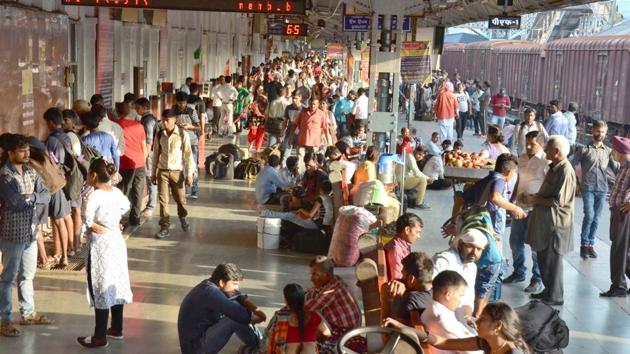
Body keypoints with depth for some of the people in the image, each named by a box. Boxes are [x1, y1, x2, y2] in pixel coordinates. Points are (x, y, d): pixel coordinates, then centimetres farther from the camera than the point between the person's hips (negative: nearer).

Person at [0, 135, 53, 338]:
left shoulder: (30, 172, 6)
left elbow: (46, 197, -1)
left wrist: (29, 196, -18)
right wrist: (34, 197, -10)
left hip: (31, 232, 7)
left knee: (28, 275, 18)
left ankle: (28, 313, 32)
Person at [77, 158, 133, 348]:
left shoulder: (94, 196, -19)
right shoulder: (116, 191, 4)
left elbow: (88, 221, -29)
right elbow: (126, 206, 24)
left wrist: (101, 229, -13)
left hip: (100, 245, -8)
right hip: (117, 241, 8)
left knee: (100, 289, 0)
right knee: (116, 284, 17)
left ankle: (100, 337, 6)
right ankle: (116, 329, 28)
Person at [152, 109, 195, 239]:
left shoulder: (182, 135, -8)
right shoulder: (159, 135, 1)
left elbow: (188, 155, -6)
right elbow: (156, 154, 8)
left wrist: (189, 174, -9)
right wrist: (153, 173, 10)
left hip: (177, 171, -2)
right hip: (162, 171, 2)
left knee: (180, 198, 9)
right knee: (163, 200, -1)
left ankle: (182, 217, 39)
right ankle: (164, 227, 6)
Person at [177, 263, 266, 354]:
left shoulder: (212, 285, 3)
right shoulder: (210, 292, -25)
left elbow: (240, 297, 4)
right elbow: (239, 314, -29)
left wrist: (256, 310, -14)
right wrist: (255, 319, -12)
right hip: (196, 346, -10)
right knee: (236, 317, -20)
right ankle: (258, 346, 3)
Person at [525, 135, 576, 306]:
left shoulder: (565, 171, -20)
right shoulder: (555, 167, 10)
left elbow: (558, 201, -23)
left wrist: (535, 199, -16)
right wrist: (535, 198, 8)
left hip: (556, 223, -9)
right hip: (545, 220, 9)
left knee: (552, 260, 1)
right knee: (543, 258, 16)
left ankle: (555, 297, 12)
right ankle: (548, 290, 29)